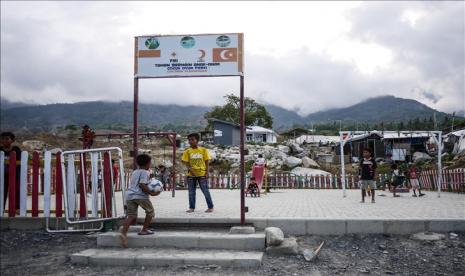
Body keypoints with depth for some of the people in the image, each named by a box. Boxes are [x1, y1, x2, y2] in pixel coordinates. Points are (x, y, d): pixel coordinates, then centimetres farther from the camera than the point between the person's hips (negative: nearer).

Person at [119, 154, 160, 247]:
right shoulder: (145, 172, -4)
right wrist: (151, 193, -15)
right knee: (150, 211, 15)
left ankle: (123, 233, -15)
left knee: (131, 216, 4)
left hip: (129, 195, 7)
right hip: (140, 196, -7)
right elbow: (142, 185, -17)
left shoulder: (134, 172, 22)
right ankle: (144, 230, 14)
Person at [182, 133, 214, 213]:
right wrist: (190, 169, -15)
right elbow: (186, 162, 1)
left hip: (202, 174, -2)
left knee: (205, 191, -2)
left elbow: (206, 162, 3)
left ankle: (210, 207, 7)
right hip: (191, 175, 2)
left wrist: (207, 172, -5)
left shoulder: (203, 150, 2)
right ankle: (192, 208, 18)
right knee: (191, 192, 7)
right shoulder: (187, 151, 4)